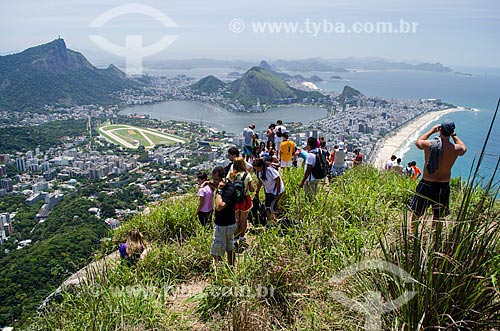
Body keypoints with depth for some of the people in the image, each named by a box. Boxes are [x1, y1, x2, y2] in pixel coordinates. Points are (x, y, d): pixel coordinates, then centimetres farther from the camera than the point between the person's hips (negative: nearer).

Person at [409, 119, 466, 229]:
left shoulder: (428, 144, -16)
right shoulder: (456, 149, -14)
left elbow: (418, 142, 10)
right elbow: (464, 148, 13)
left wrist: (431, 131, 15)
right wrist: (454, 135, 15)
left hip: (426, 183, 0)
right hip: (443, 186, 0)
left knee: (417, 211, 17)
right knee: (438, 215, 19)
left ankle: (411, 230, 32)